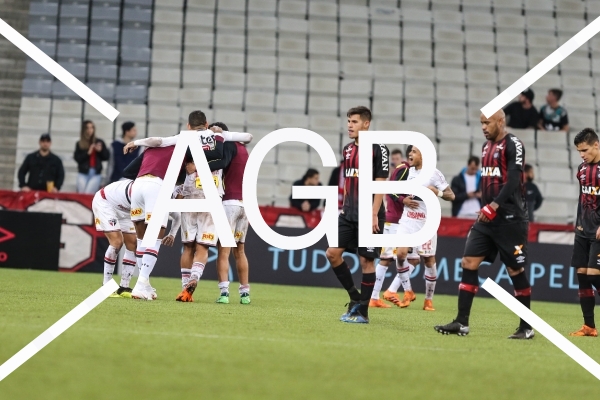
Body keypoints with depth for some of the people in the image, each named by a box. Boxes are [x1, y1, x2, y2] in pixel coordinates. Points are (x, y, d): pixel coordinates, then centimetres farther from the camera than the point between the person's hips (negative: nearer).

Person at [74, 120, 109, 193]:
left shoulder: (99, 142, 6)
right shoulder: (79, 144, 6)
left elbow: (107, 157, 8)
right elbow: (77, 158, -4)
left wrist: (101, 150, -10)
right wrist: (88, 153, -14)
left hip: (96, 173, -1)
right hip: (83, 173, 1)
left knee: (88, 193, -17)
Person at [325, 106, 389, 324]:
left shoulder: (378, 148, -9)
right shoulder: (348, 149, 12)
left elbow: (380, 183, -12)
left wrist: (374, 215, -17)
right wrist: (344, 208, 17)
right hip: (349, 214, 7)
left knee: (366, 261, -2)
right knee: (332, 253, -1)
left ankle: (362, 312, 5)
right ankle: (355, 297, 14)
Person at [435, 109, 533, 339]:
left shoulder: (513, 144, -10)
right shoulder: (486, 146, 16)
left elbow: (514, 180, -19)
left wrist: (494, 206, -25)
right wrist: (485, 208, 16)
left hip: (510, 219, -8)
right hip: (488, 217, 8)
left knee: (516, 271, -1)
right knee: (468, 263, -2)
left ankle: (527, 328, 9)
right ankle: (462, 322, -2)